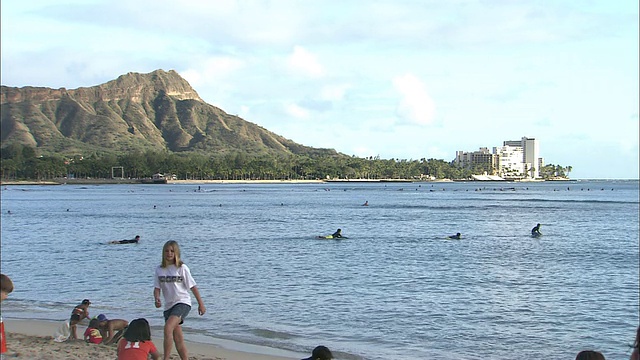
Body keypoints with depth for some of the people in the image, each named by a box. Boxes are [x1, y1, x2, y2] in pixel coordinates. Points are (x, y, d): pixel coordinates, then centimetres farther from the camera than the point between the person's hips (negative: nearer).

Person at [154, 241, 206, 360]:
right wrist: (157, 299, -16)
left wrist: (201, 304, 2)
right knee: (178, 338, 9)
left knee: (168, 328, -27)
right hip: (169, 305, 6)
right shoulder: (159, 269, 6)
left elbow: (193, 286, -1)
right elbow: (157, 288, 6)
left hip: (182, 303, -6)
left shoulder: (182, 268, -5)